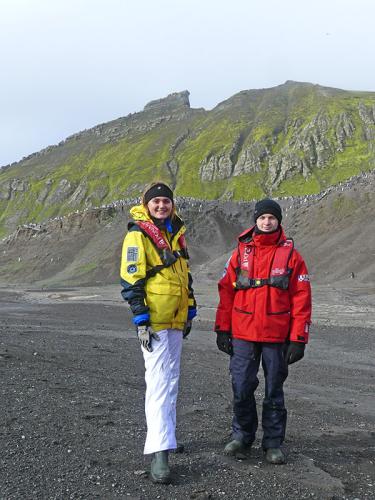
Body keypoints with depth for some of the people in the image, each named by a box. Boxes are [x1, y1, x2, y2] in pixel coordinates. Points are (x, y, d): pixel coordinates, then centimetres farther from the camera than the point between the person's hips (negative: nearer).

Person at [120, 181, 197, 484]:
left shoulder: (177, 232, 14)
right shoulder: (138, 235, -9)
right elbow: (131, 282, -14)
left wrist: (190, 312, 19)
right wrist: (141, 320, -18)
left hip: (176, 321, 8)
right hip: (154, 323, -8)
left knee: (171, 380, 16)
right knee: (159, 383, -12)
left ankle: (165, 434, 31)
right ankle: (159, 453, -11)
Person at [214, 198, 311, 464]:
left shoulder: (291, 255, 0)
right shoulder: (240, 253, 5)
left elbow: (302, 299, -2)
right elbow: (226, 292, 7)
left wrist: (298, 339, -7)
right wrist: (222, 329, 3)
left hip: (277, 336, -1)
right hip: (243, 335, 1)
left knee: (274, 391, 9)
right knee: (242, 389, 5)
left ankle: (274, 443, 22)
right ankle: (242, 437, 25)